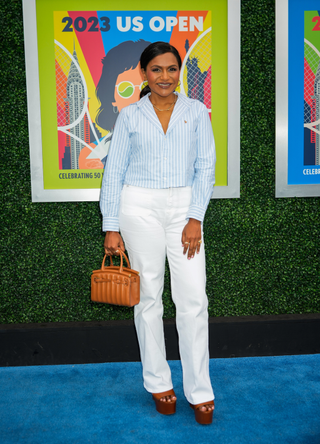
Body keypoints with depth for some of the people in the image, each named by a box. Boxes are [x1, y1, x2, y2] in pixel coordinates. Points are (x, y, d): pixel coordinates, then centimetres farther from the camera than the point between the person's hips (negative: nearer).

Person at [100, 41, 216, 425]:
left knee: (193, 299, -3)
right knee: (148, 297, 6)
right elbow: (114, 173, 4)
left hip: (184, 207, 1)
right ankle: (158, 383, 23)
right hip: (140, 206, 0)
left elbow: (205, 167, 2)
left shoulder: (196, 111, 7)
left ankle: (200, 391, 12)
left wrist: (195, 219, -7)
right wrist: (111, 227, -1)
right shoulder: (130, 116, 5)